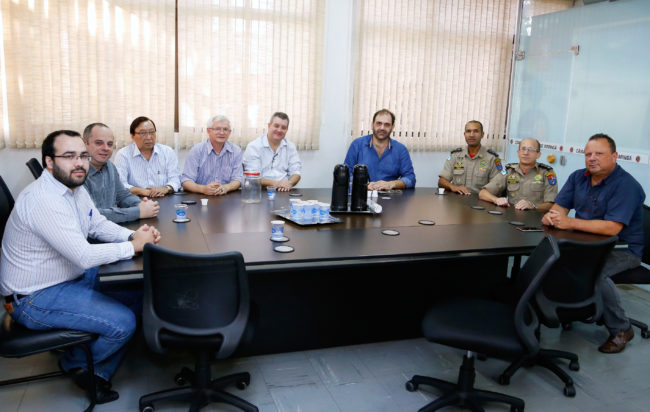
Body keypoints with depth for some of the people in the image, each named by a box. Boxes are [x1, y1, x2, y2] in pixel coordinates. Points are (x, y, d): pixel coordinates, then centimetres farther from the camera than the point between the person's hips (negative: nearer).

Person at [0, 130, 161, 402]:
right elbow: (84, 257, -32)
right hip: (35, 299, -10)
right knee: (123, 323, -18)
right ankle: (75, 364, 14)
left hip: (70, 278, 10)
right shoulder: (43, 200, -29)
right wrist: (134, 246, -20)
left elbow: (99, 224, 12)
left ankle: (100, 375, 20)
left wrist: (133, 235, -8)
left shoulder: (75, 188, 2)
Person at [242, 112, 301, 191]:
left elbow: (295, 173, 9)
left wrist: (289, 183, -14)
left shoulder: (290, 147, 13)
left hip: (284, 191, 2)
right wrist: (275, 183, -24)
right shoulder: (253, 147, -1)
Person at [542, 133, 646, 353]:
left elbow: (612, 228, -29)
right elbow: (561, 205, 3)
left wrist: (569, 222, -34)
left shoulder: (626, 185, -18)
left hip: (623, 249, -7)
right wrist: (552, 215, -23)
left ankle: (621, 329, -9)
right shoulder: (578, 177, 5)